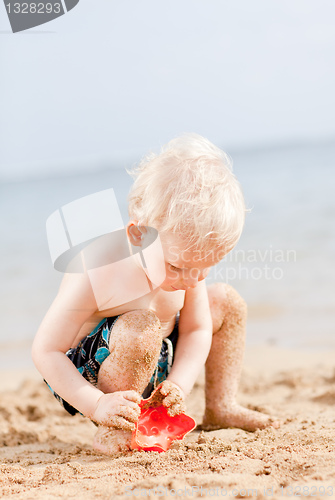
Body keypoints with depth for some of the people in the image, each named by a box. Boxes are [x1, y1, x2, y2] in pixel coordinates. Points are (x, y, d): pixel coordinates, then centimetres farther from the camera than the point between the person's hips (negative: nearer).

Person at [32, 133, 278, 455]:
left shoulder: (188, 258, -15)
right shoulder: (93, 276, -34)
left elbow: (196, 330, -3)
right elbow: (45, 351, -27)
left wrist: (179, 384, -21)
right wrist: (97, 406, -36)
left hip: (153, 362, 7)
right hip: (88, 370, -7)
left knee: (226, 301, 5)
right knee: (141, 329, -39)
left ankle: (220, 408, 16)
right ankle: (114, 427, -19)